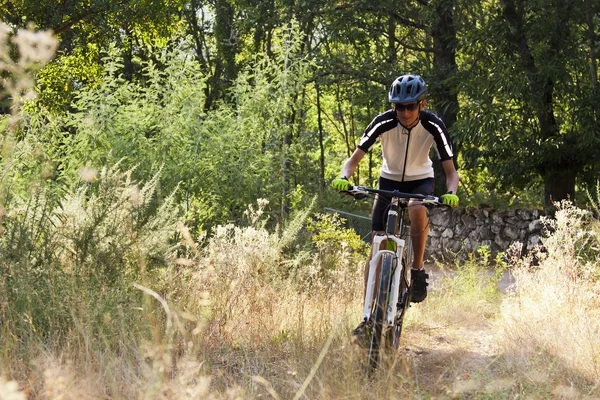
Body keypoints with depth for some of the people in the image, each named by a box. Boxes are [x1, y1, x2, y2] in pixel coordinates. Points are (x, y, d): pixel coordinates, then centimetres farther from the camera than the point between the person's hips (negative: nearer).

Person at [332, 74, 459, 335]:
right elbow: (354, 159, -20)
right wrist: (344, 177, -41)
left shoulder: (433, 126, -22)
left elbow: (450, 170, -20)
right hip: (389, 180, 1)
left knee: (417, 210, -38)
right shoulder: (383, 123, -22)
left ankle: (418, 269, -16)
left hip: (421, 181, -1)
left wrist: (450, 193, -41)